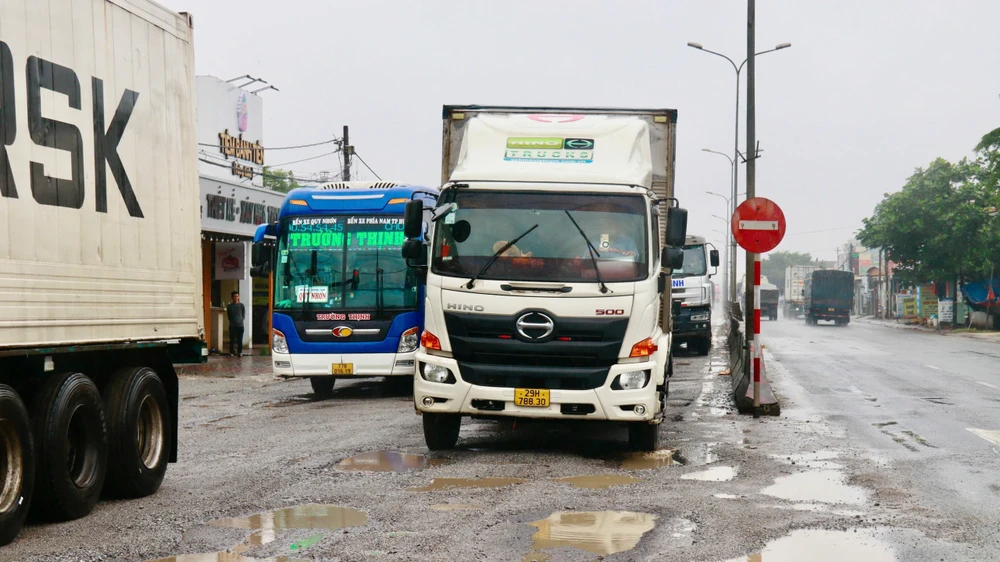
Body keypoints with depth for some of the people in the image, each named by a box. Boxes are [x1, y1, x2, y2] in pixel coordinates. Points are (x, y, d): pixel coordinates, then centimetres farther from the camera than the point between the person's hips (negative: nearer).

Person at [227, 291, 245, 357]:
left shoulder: (241, 305, 1)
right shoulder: (229, 306, 2)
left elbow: (244, 315, 8)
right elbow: (228, 315, 11)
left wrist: (240, 321, 5)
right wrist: (232, 321, 9)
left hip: (240, 325, 0)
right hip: (232, 325, 0)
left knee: (240, 340, 1)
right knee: (232, 340, 2)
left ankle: (240, 352, 9)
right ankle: (231, 352, 11)